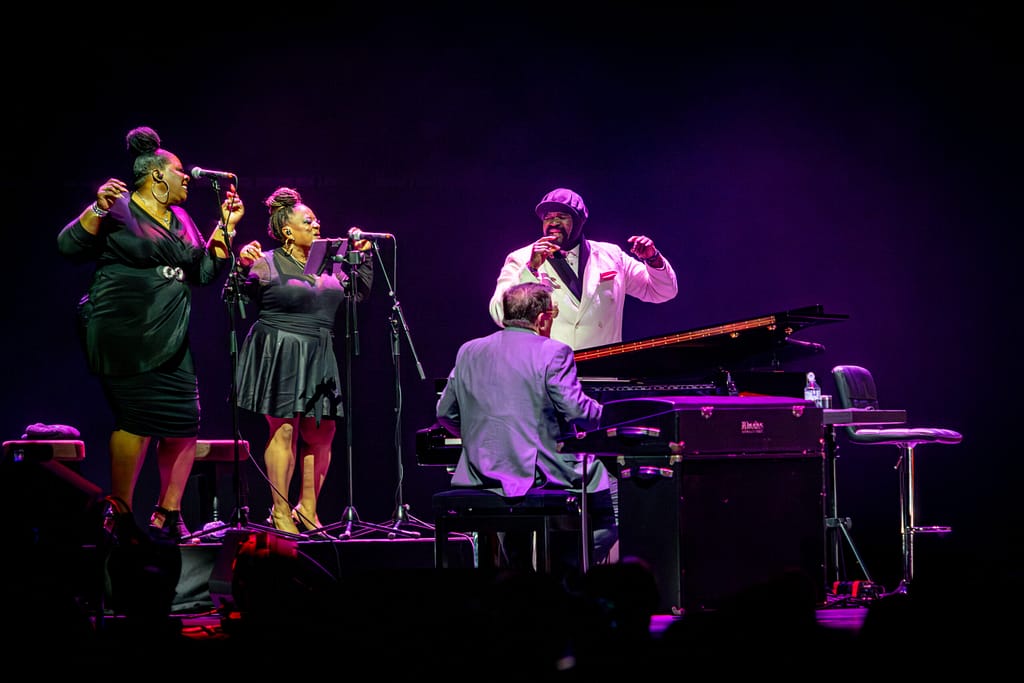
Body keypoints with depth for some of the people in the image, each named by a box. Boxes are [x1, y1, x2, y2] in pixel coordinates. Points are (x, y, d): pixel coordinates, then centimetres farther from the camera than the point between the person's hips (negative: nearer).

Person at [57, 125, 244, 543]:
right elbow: (70, 247, -9)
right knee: (137, 418, -13)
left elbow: (205, 271, 22)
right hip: (124, 333, -7)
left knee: (184, 424, 0)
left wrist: (226, 226, 16)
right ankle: (120, 514, -6)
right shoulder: (118, 210, -2)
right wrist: (98, 209, -21)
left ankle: (167, 515, 10)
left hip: (169, 337, 7)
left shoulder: (181, 221, 20)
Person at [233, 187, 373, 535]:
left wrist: (360, 255, 13)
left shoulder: (328, 265, 14)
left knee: (321, 434, 5)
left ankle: (307, 510, 17)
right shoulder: (267, 264, -4)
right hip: (279, 358, -6)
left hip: (318, 359, 6)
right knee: (283, 430, -7)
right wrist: (244, 267, -26)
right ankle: (280, 512, -1)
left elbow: (359, 292, 20)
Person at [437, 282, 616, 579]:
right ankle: (567, 570, 8)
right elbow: (576, 410, -13)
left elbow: (446, 414, 14)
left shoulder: (469, 351, 10)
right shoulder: (553, 352, -8)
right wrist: (602, 413, 8)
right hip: (538, 474, -6)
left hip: (481, 475, 6)